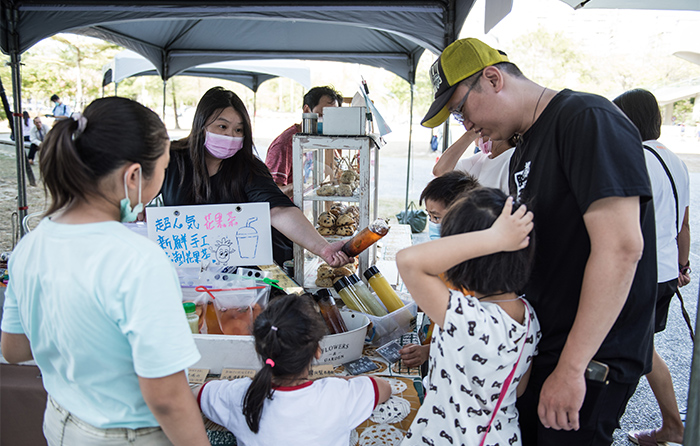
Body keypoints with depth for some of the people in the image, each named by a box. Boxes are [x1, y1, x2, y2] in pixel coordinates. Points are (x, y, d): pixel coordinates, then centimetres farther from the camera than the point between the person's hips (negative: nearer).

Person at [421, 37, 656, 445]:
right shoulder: (523, 154, 13)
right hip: (537, 345, 9)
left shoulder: (587, 118, -16)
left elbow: (621, 247, -25)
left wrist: (571, 368, -24)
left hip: (594, 356, -8)